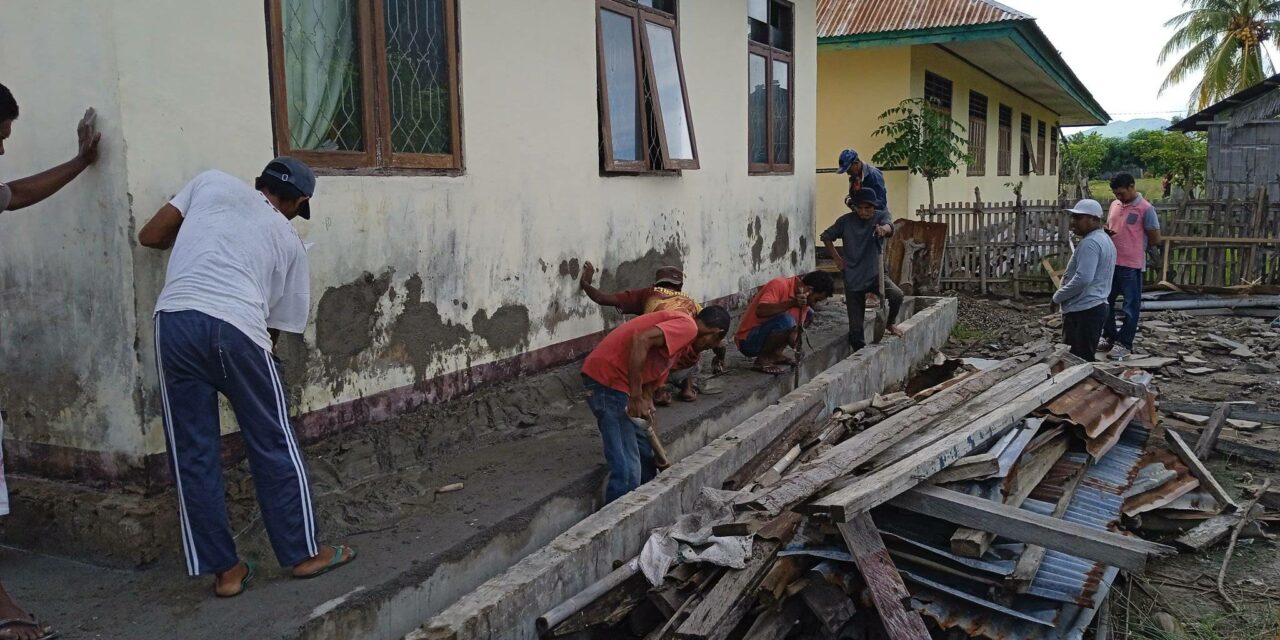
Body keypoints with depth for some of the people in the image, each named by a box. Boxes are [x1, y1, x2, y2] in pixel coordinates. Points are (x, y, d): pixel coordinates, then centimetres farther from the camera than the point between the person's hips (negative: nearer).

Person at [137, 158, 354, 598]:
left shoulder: (212, 182, 20)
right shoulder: (289, 241, 19)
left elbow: (150, 237, 19)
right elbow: (279, 325, 18)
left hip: (175, 321, 2)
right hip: (238, 329, -1)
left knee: (193, 455, 11)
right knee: (273, 446, 13)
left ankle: (225, 569, 19)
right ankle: (303, 553, 25)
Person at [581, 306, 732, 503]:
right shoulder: (687, 326, -8)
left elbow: (650, 380, 21)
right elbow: (640, 340, -24)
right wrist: (636, 397, -23)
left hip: (611, 378, 10)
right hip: (607, 378, -10)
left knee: (644, 452, 23)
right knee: (627, 472, -10)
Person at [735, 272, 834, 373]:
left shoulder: (801, 296, 3)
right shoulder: (780, 285, -19)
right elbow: (760, 311, -36)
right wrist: (792, 303, -36)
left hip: (767, 335, 9)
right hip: (748, 341, -9)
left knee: (808, 314, 8)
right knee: (786, 321, -32)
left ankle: (776, 353, 5)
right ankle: (762, 360, -13)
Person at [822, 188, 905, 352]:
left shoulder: (881, 216, -5)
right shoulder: (846, 221, -3)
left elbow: (888, 225, -29)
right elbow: (826, 236, 11)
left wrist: (884, 229, -53)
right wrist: (837, 258, 3)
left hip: (875, 274, 0)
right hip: (852, 278, 0)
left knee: (897, 295, -29)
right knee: (856, 327, -2)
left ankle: (890, 323, 2)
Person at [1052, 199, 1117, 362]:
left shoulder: (1090, 243, -17)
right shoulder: (1104, 240, 18)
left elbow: (1083, 278, -26)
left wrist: (1058, 296, -13)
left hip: (1083, 311, -11)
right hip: (1095, 306, 11)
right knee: (1085, 360, 13)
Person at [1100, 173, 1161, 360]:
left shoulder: (1145, 209, -11)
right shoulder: (1114, 205, 9)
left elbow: (1155, 239, -8)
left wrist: (1138, 249, 4)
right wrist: (1106, 232, -1)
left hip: (1131, 265, -7)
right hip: (1111, 262, 7)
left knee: (1131, 305, 2)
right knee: (1106, 301, 14)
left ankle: (1124, 344, 7)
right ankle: (1109, 338, 27)